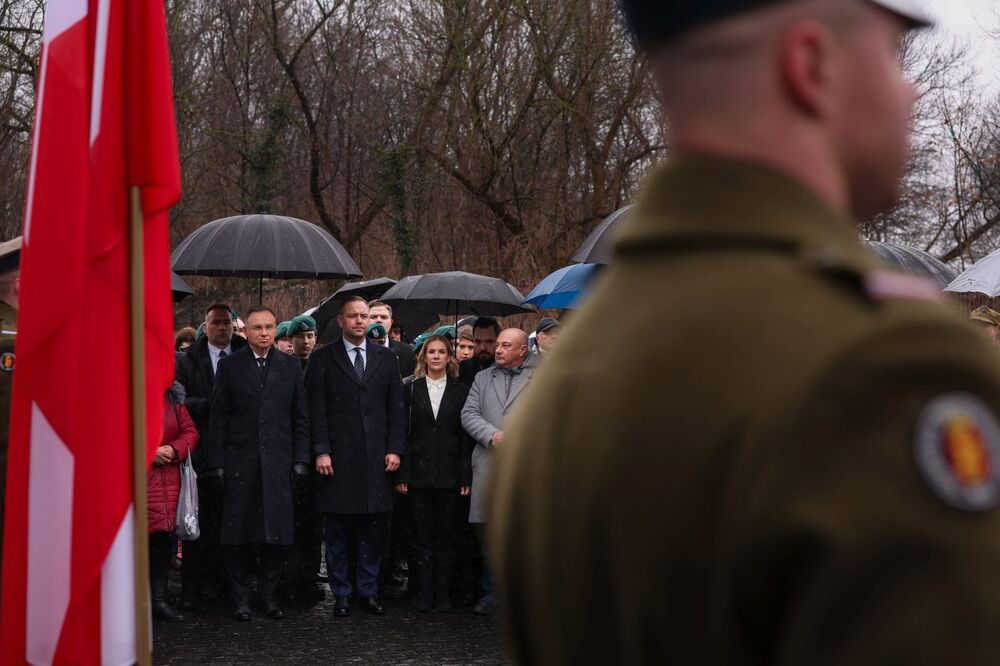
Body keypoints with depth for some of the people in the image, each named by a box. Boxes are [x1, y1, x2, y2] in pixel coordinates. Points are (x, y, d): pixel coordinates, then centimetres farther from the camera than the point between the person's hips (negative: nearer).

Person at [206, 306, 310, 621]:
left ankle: (268, 595, 13)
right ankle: (241, 598, 10)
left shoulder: (290, 367, 9)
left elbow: (300, 418, 10)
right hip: (239, 462, -1)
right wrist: (216, 463, -3)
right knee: (239, 535, 1)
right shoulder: (230, 366, 4)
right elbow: (218, 418, 3)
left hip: (277, 462, 1)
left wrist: (300, 460, 2)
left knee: (276, 534, 2)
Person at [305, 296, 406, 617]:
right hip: (337, 457, -2)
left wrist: (395, 449, 1)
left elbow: (396, 408, 10)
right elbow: (316, 410, -1)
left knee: (373, 528, 4)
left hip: (376, 458, 2)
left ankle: (368, 591, 13)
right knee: (337, 530, 3)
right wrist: (321, 452, -9)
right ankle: (341, 594, 11)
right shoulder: (323, 359, 3)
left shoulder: (386, 359, 12)